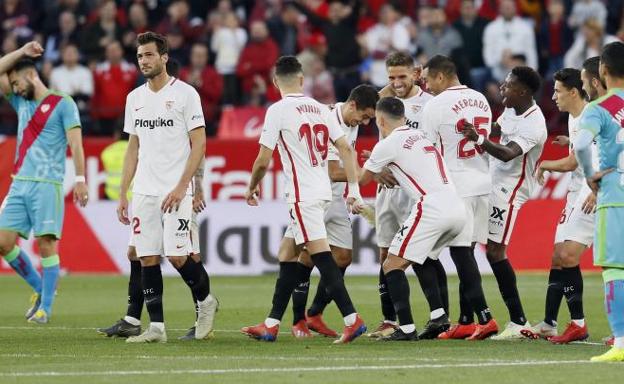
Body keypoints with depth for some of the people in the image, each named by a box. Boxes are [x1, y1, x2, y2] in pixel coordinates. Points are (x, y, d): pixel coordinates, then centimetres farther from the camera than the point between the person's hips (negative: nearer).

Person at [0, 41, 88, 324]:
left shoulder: (63, 104, 0)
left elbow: (75, 143, -7)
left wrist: (80, 179, -16)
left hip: (47, 184, -7)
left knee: (46, 243, -7)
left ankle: (46, 307, -2)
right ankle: (39, 288, 16)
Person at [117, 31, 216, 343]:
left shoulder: (185, 94, -4)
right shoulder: (134, 98, 14)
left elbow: (199, 144, -7)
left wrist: (182, 186, -15)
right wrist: (122, 194, 12)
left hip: (175, 191, -5)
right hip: (143, 192, 5)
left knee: (177, 255, -11)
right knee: (147, 258, -1)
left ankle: (205, 300, 16)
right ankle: (156, 327, 2)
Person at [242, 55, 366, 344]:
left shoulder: (278, 111, -8)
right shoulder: (319, 108, 11)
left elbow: (263, 160, -7)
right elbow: (345, 148, 7)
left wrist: (252, 188, 10)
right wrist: (354, 188, 8)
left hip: (302, 195, -8)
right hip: (323, 192, 8)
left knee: (322, 257, -11)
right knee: (286, 256, 14)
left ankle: (352, 320, -18)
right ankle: (271, 325, 16)